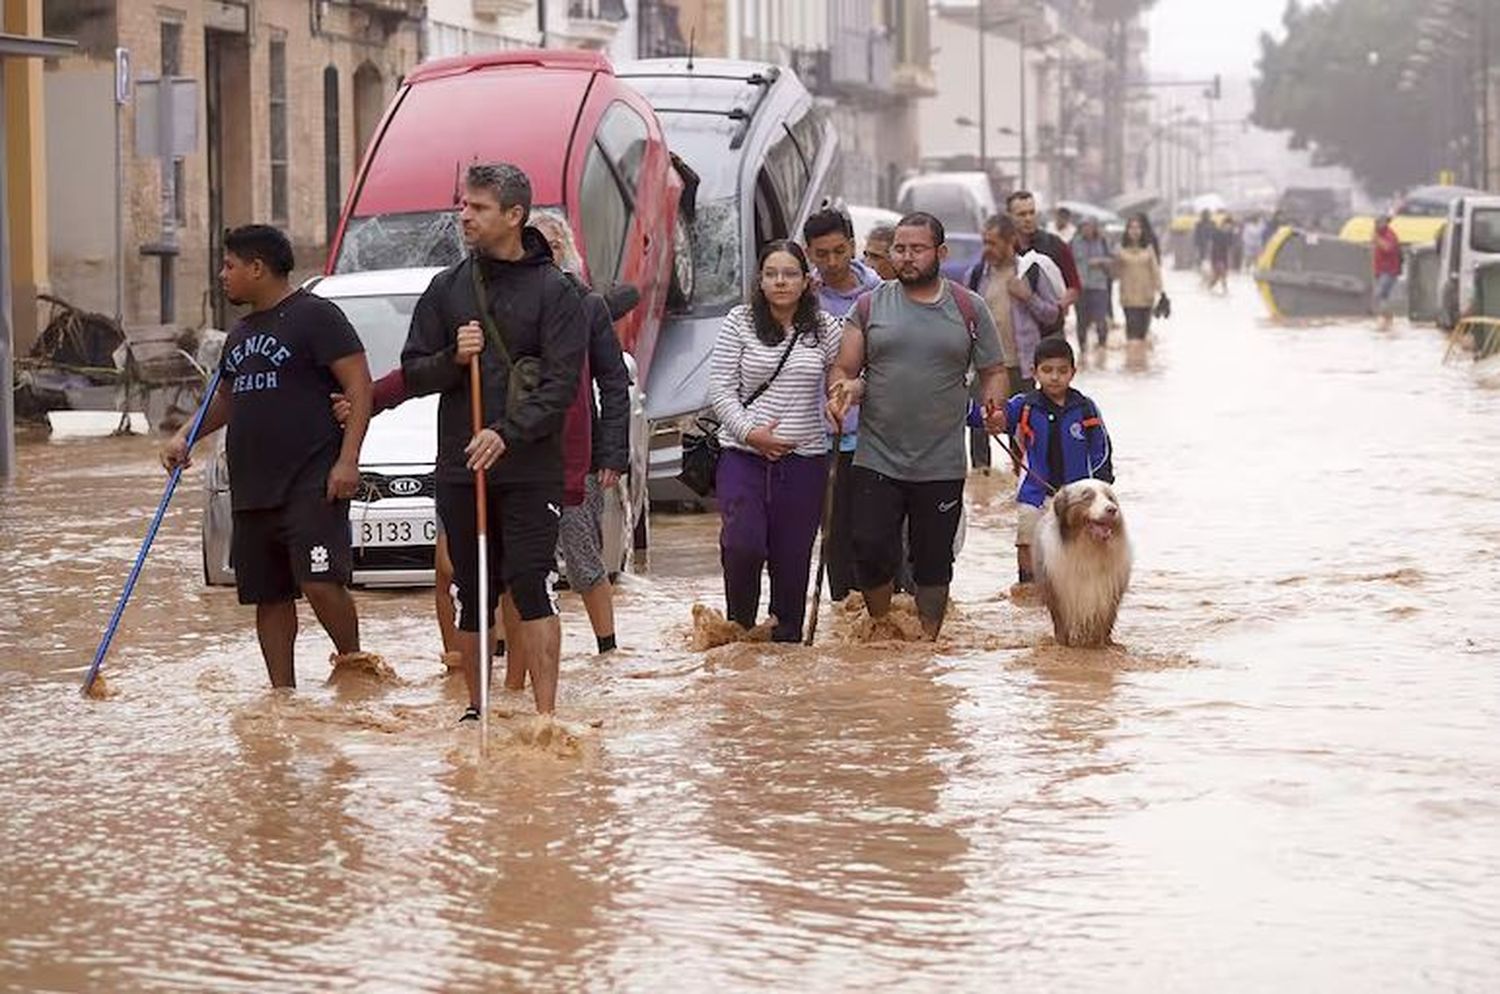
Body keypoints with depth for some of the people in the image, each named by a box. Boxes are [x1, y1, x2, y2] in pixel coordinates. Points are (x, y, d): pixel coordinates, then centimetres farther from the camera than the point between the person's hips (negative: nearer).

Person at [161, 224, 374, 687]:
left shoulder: (315, 316, -5)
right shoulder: (240, 333, 21)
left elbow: (360, 387, -10)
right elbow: (225, 399, 34)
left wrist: (347, 459, -19)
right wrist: (185, 437, 16)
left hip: (311, 484, -8)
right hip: (252, 490, 8)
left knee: (321, 582, -19)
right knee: (269, 598, 8)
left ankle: (353, 662, 0)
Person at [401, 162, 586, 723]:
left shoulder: (553, 291, -1)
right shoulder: (447, 288, 11)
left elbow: (561, 383, -9)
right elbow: (412, 374, 12)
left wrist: (509, 433, -21)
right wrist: (452, 359, -10)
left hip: (531, 470, -4)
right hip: (459, 467, 4)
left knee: (529, 585, -12)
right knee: (472, 594, 9)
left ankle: (546, 713, -10)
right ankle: (476, 709, 19)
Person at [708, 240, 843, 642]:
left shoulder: (825, 328, 6)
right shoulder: (739, 323, 2)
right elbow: (719, 387, 0)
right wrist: (749, 432, -11)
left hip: (804, 458, 1)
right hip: (743, 455, -1)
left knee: (792, 556, 4)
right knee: (742, 544, -17)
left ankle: (787, 636, 17)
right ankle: (739, 626, 5)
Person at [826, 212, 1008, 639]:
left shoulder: (968, 309, 6)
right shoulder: (869, 306, 5)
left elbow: (993, 370, 11)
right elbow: (844, 371, 6)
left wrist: (993, 401, -9)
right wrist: (843, 390, -17)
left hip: (942, 465, 0)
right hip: (876, 460, 0)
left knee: (933, 562, 7)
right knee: (872, 552, -7)